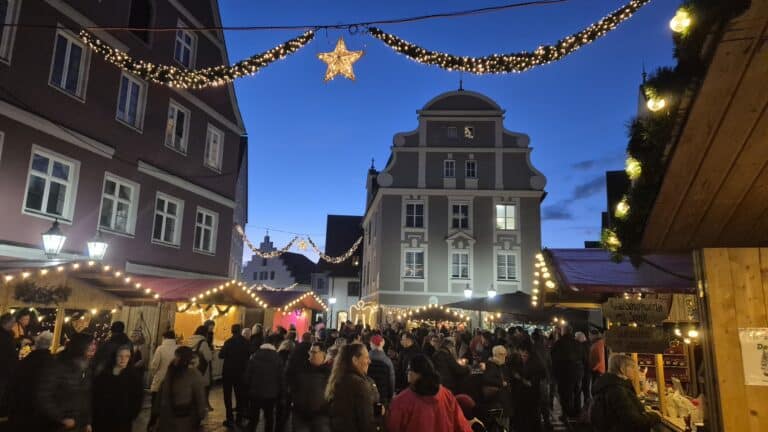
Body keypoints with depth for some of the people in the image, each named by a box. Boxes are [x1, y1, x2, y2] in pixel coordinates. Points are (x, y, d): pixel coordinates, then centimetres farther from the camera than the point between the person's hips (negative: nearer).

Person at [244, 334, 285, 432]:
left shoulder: (254, 356, -2)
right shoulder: (277, 358, -10)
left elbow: (248, 375, -1)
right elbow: (280, 378, -7)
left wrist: (248, 388, 8)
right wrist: (280, 393, 3)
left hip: (255, 392, 2)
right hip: (270, 393, -2)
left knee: (254, 417, 12)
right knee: (269, 418, 13)